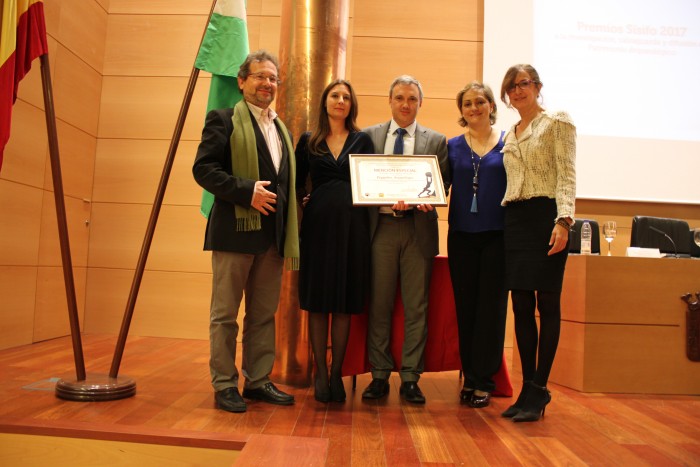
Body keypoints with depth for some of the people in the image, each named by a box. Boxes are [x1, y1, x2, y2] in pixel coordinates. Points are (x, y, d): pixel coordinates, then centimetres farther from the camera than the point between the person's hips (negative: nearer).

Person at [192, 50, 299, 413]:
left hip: (273, 234, 6)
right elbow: (203, 169, -10)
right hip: (235, 231, -6)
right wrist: (246, 191, -20)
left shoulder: (281, 129, 20)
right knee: (225, 313, 4)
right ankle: (224, 385, 14)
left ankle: (258, 380, 23)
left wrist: (288, 233, 10)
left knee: (264, 314, 12)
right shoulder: (223, 120, 1)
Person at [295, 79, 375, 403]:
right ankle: (320, 373, 14)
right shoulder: (308, 141, 11)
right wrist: (306, 201, -3)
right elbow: (296, 182, 12)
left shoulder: (362, 141, 10)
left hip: (352, 225, 0)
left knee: (345, 303, 3)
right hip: (318, 224, 0)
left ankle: (337, 373, 14)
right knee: (317, 301, 3)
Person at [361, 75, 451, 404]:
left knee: (416, 308, 3)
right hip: (380, 227, 0)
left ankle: (410, 379, 13)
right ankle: (380, 376, 16)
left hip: (418, 229, 0)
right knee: (379, 305, 4)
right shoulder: (368, 136, 10)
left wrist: (425, 199, -15)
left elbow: (443, 183, 7)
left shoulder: (436, 141, 10)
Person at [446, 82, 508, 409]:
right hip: (462, 235, 2)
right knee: (465, 307, 7)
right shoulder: (453, 146, 10)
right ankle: (470, 377, 18)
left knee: (491, 307, 2)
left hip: (498, 235, -2)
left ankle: (483, 381, 12)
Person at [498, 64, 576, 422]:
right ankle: (528, 388, 14)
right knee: (521, 306, 5)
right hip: (514, 219, 6)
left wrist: (563, 220, -21)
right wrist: (506, 218, 11)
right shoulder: (509, 135, 20)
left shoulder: (557, 122, 1)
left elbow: (567, 175, -9)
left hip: (545, 216, -6)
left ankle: (539, 392, 5)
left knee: (547, 304, -3)